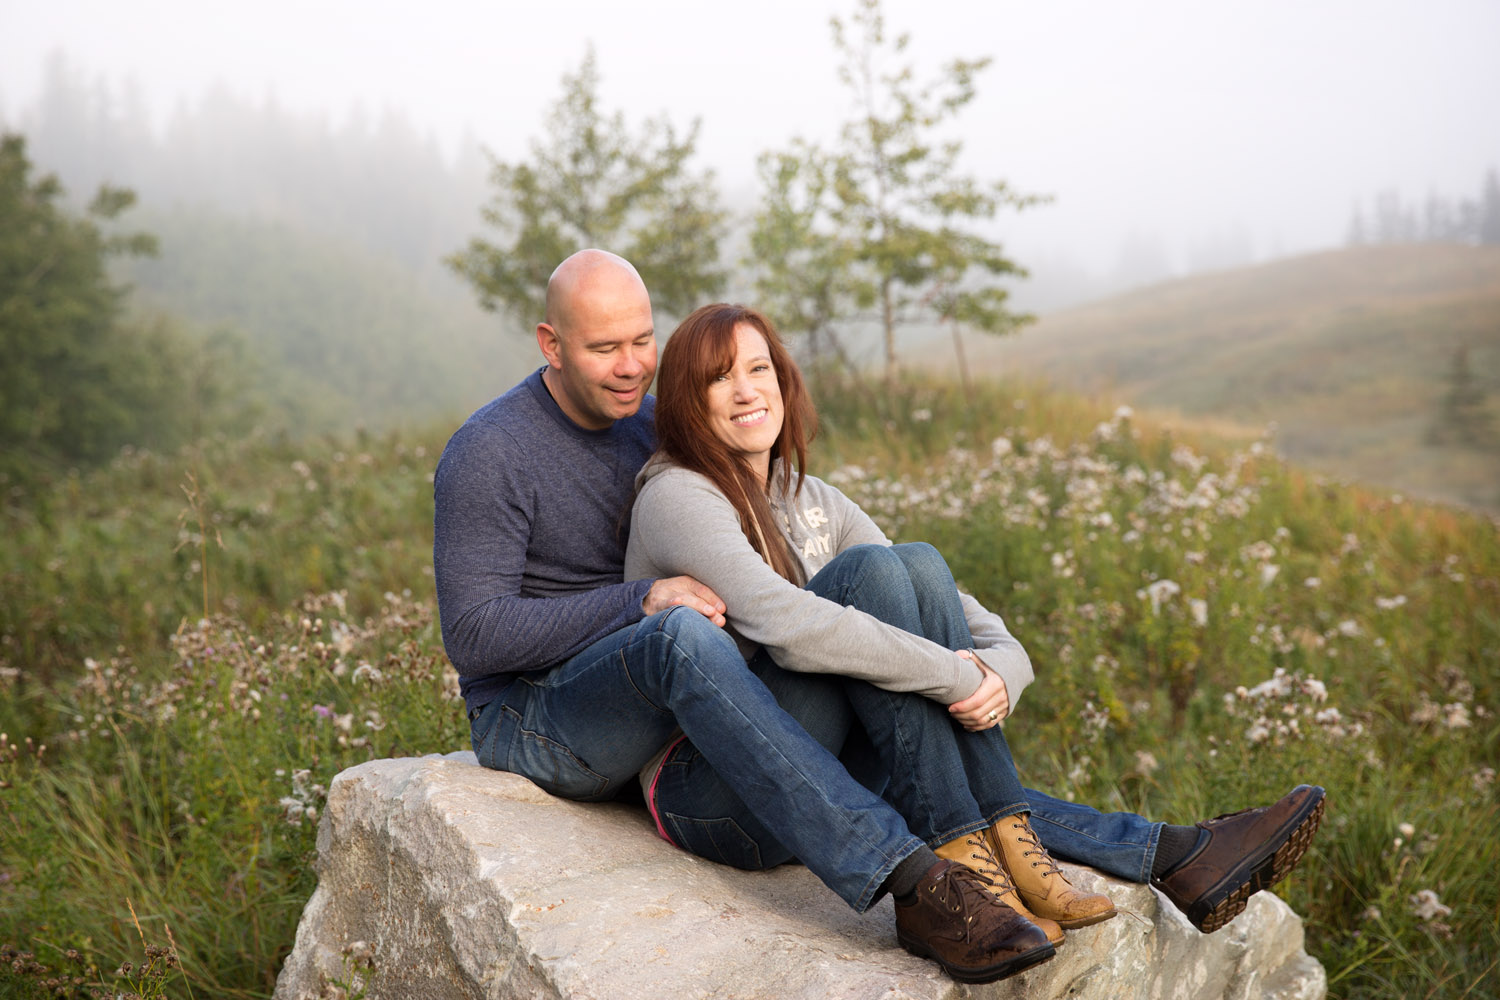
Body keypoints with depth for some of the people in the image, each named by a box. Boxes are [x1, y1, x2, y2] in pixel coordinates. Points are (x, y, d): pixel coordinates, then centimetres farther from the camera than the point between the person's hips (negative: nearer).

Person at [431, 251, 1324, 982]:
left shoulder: (650, 424, 8)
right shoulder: (489, 457, -15)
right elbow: (474, 635, -20)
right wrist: (644, 603, -30)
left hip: (658, 724, 7)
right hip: (538, 721, -7)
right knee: (680, 638, -42)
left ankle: (1167, 857, -14)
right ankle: (914, 887, -47)